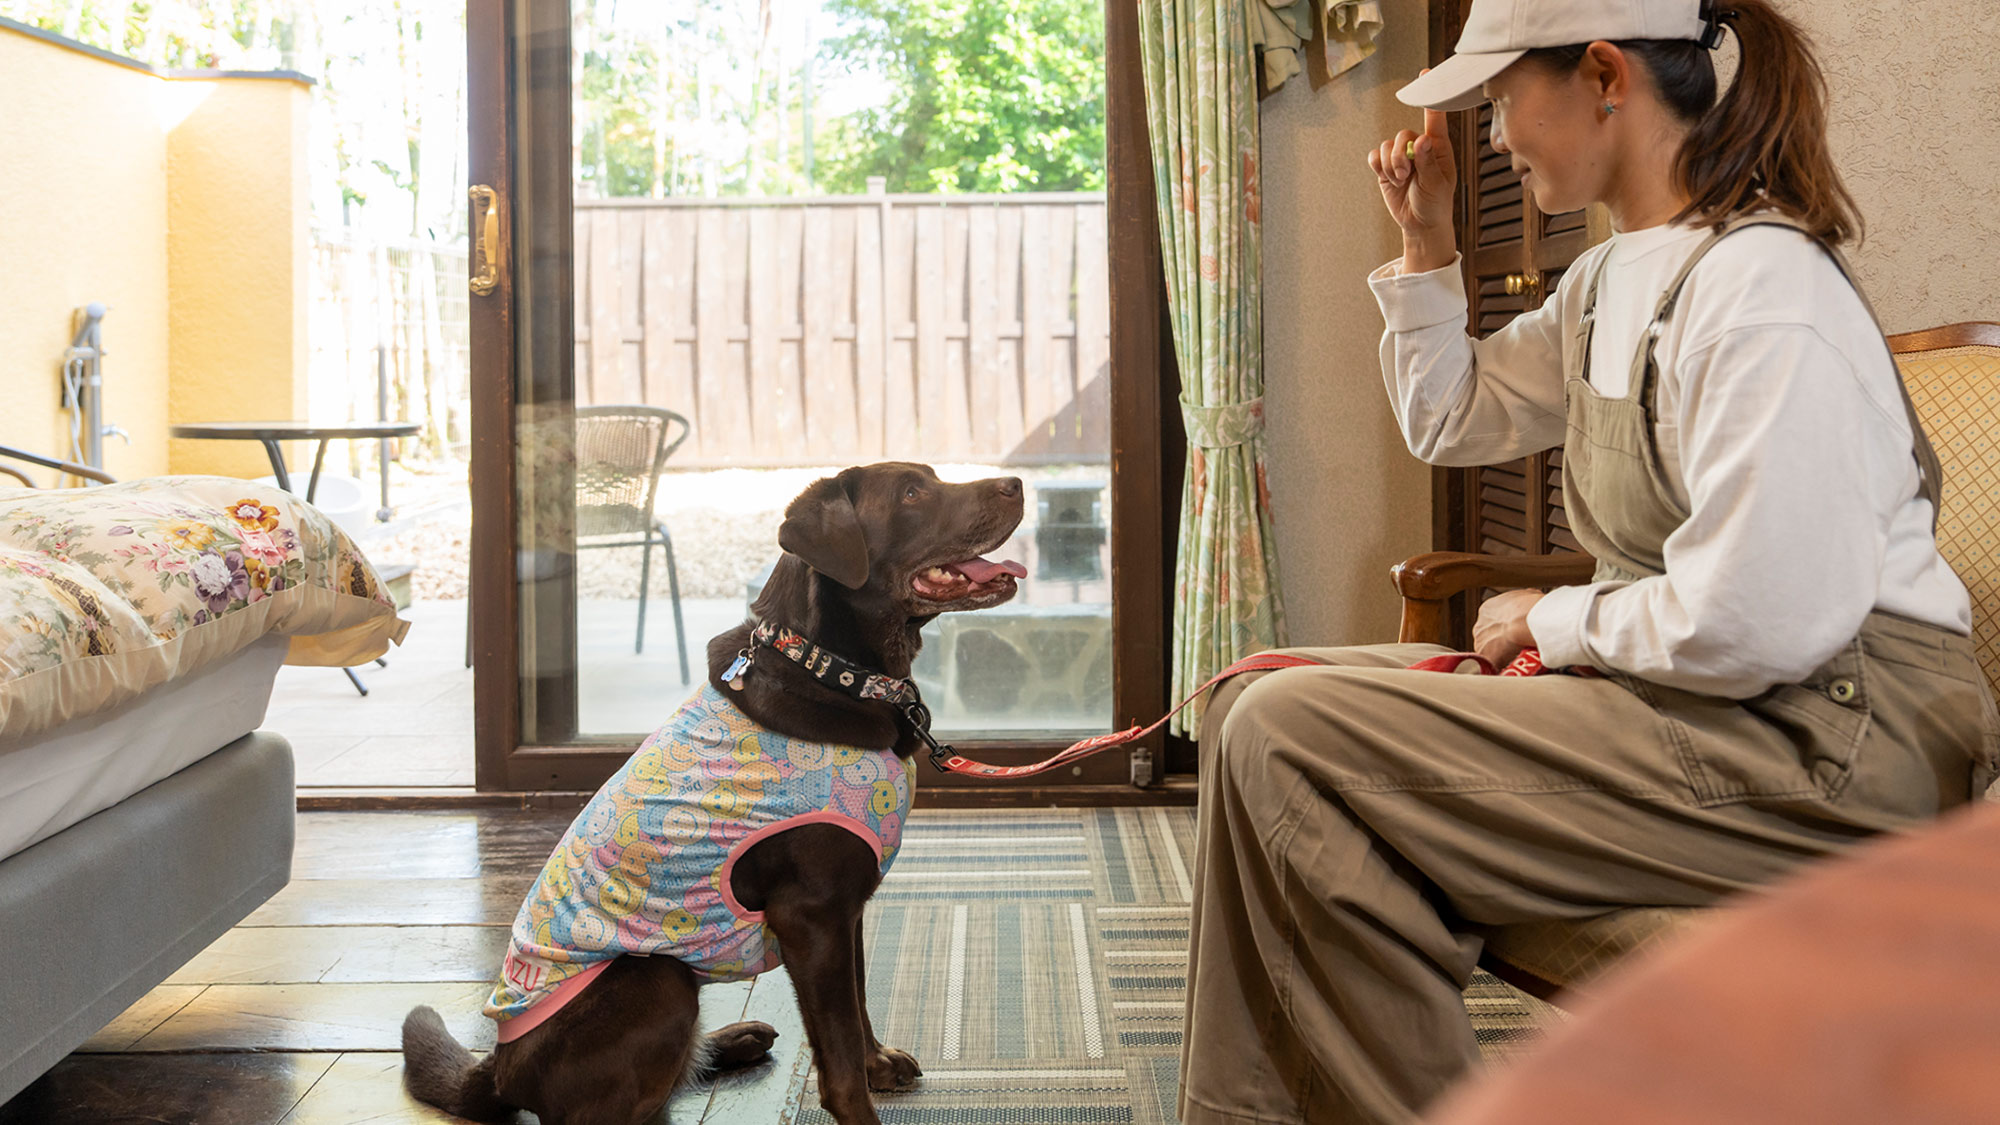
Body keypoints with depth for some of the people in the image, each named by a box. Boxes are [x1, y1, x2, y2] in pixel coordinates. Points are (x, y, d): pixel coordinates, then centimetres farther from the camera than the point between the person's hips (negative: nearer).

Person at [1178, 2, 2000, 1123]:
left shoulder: (1761, 286, -18)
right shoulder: (1609, 281, 13)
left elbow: (1757, 625, -26)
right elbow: (1451, 421, 28)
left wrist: (1553, 622, -9)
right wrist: (1427, 244, 16)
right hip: (1685, 689, 10)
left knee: (1286, 745, -22)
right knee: (1255, 702, 9)